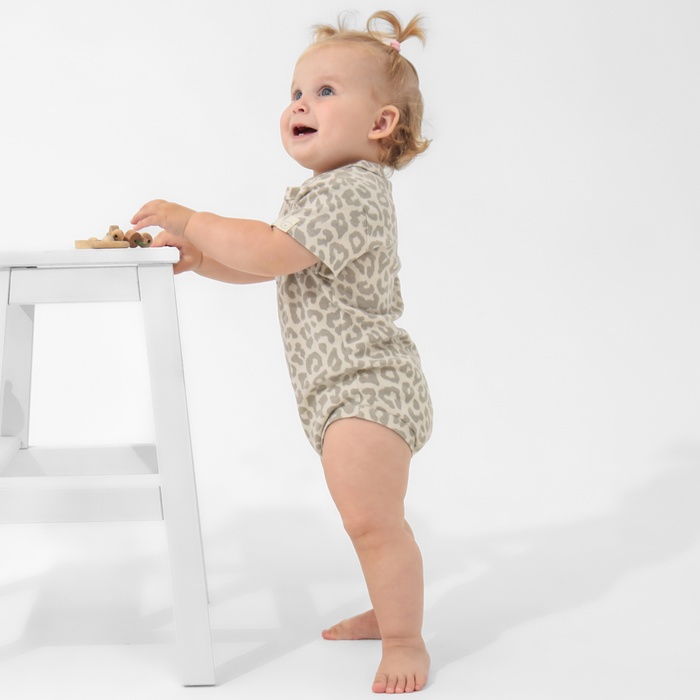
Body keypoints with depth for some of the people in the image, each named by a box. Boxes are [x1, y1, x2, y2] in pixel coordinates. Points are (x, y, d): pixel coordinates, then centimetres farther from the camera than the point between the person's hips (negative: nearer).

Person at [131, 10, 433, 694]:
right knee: (369, 515, 22)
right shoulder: (323, 193, 16)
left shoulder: (354, 191, -19)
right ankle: (389, 611, 37)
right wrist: (195, 254, 7)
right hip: (338, 389, 11)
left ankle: (404, 640, -2)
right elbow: (263, 264, 22)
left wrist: (190, 220, -19)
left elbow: (272, 253, -29)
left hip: (368, 387, -11)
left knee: (370, 518, -13)